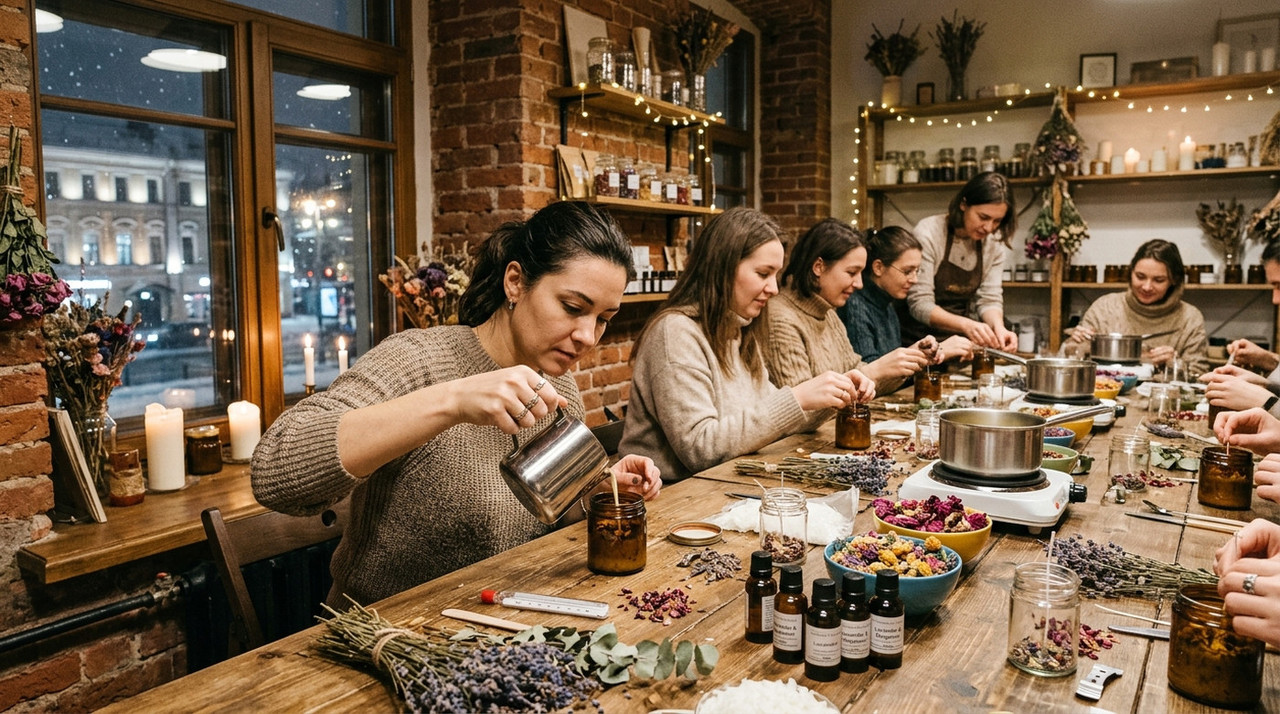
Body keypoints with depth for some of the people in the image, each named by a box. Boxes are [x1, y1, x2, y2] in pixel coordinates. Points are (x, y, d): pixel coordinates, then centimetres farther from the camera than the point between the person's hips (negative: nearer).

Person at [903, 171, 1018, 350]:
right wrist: (966, 325, -34)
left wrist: (998, 327, -21)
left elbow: (989, 298, 2)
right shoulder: (927, 234, -16)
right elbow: (919, 304, -20)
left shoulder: (994, 242, 1)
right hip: (920, 339, -4)